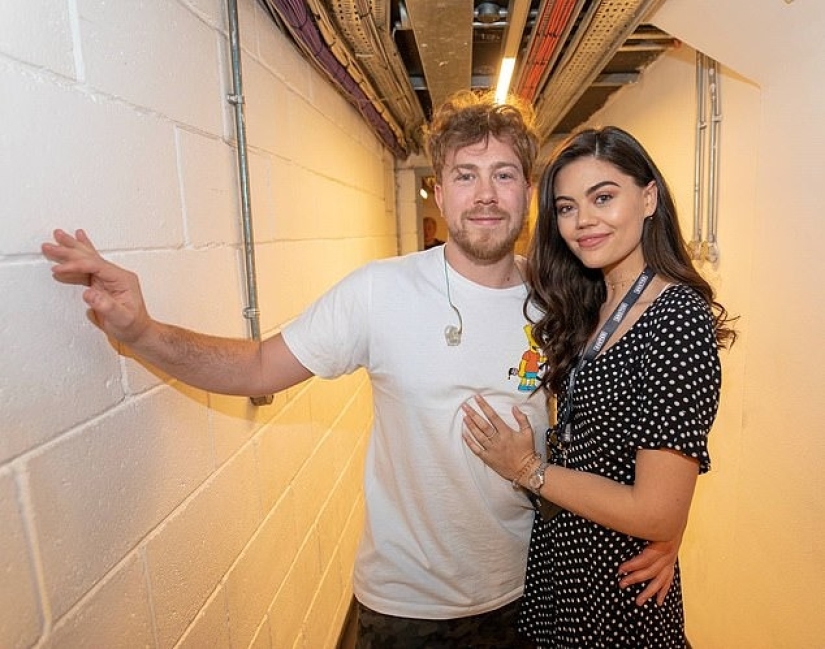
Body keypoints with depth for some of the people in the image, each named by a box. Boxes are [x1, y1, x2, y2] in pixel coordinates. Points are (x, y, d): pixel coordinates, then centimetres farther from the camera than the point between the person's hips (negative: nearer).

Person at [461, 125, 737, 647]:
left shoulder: (679, 317, -24)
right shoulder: (588, 308, 1)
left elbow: (659, 516, -25)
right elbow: (582, 442, 5)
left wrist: (529, 469, -18)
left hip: (616, 590, -7)